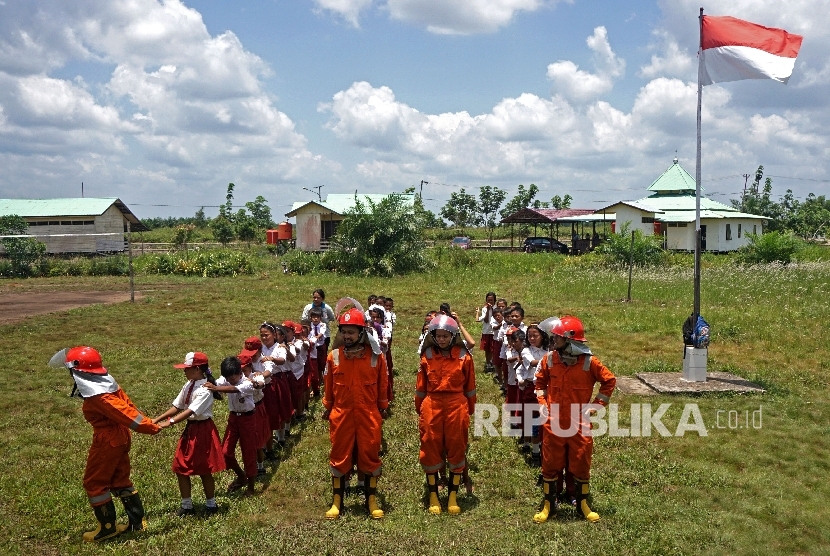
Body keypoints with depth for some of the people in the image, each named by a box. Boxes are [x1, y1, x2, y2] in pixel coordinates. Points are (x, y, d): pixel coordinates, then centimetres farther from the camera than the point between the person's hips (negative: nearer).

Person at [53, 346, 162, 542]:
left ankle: (108, 527, 17)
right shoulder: (107, 382, 2)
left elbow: (124, 412, -25)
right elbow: (128, 405, 6)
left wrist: (152, 428, -22)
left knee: (94, 483, 7)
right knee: (120, 480, 19)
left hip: (107, 441, -9)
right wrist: (148, 423, 10)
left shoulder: (97, 395, -25)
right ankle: (137, 521, 24)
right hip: (121, 436, 9)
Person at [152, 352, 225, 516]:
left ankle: (211, 505, 23)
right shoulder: (189, 385, 5)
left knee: (204, 470, 5)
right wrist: (157, 419, -3)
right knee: (180, 468, 10)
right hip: (189, 429, 8)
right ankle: (186, 506, 24)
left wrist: (169, 422, -37)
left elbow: (190, 412, -30)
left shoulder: (205, 389, -22)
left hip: (203, 430, -8)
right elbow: (177, 406, 6)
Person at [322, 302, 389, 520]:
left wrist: (383, 408, 9)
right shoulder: (334, 356, -4)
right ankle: (337, 502, 21)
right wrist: (327, 408, 11)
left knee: (370, 457, 7)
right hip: (341, 414, 1)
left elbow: (382, 385, 4)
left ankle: (372, 501, 21)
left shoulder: (375, 356, -6)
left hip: (368, 415, -1)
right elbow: (329, 385, 6)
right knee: (339, 457, 8)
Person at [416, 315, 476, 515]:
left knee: (456, 450, 7)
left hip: (456, 406, -1)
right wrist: (420, 410, 10)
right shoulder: (427, 356, 2)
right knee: (431, 450, 5)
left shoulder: (464, 357, -2)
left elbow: (469, 387, 5)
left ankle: (453, 497, 20)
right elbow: (421, 387, 8)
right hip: (432, 406, 1)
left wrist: (469, 410, 7)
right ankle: (433, 497, 19)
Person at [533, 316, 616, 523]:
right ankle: (548, 505, 23)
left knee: (581, 465, 10)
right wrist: (542, 402, 4)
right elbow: (540, 381, 14)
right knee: (550, 464, 10)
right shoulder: (549, 359, -4)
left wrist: (597, 404, -2)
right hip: (553, 423, 2)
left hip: (580, 424, -2)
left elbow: (609, 381, 0)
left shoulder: (589, 362, -12)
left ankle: (583, 505, 28)